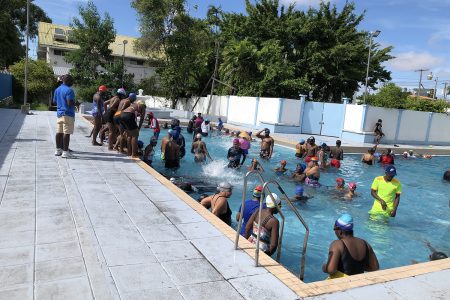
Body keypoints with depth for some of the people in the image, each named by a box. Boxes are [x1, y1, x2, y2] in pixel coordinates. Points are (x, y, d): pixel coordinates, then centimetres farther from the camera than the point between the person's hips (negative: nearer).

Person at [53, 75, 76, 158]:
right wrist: (75, 103, -2)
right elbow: (70, 103, -22)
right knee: (67, 133, -7)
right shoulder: (69, 90, -14)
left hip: (59, 113, 9)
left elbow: (54, 102, 19)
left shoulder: (57, 89, 14)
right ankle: (65, 152, -6)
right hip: (68, 114, -9)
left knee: (59, 132, 12)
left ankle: (58, 150, 19)